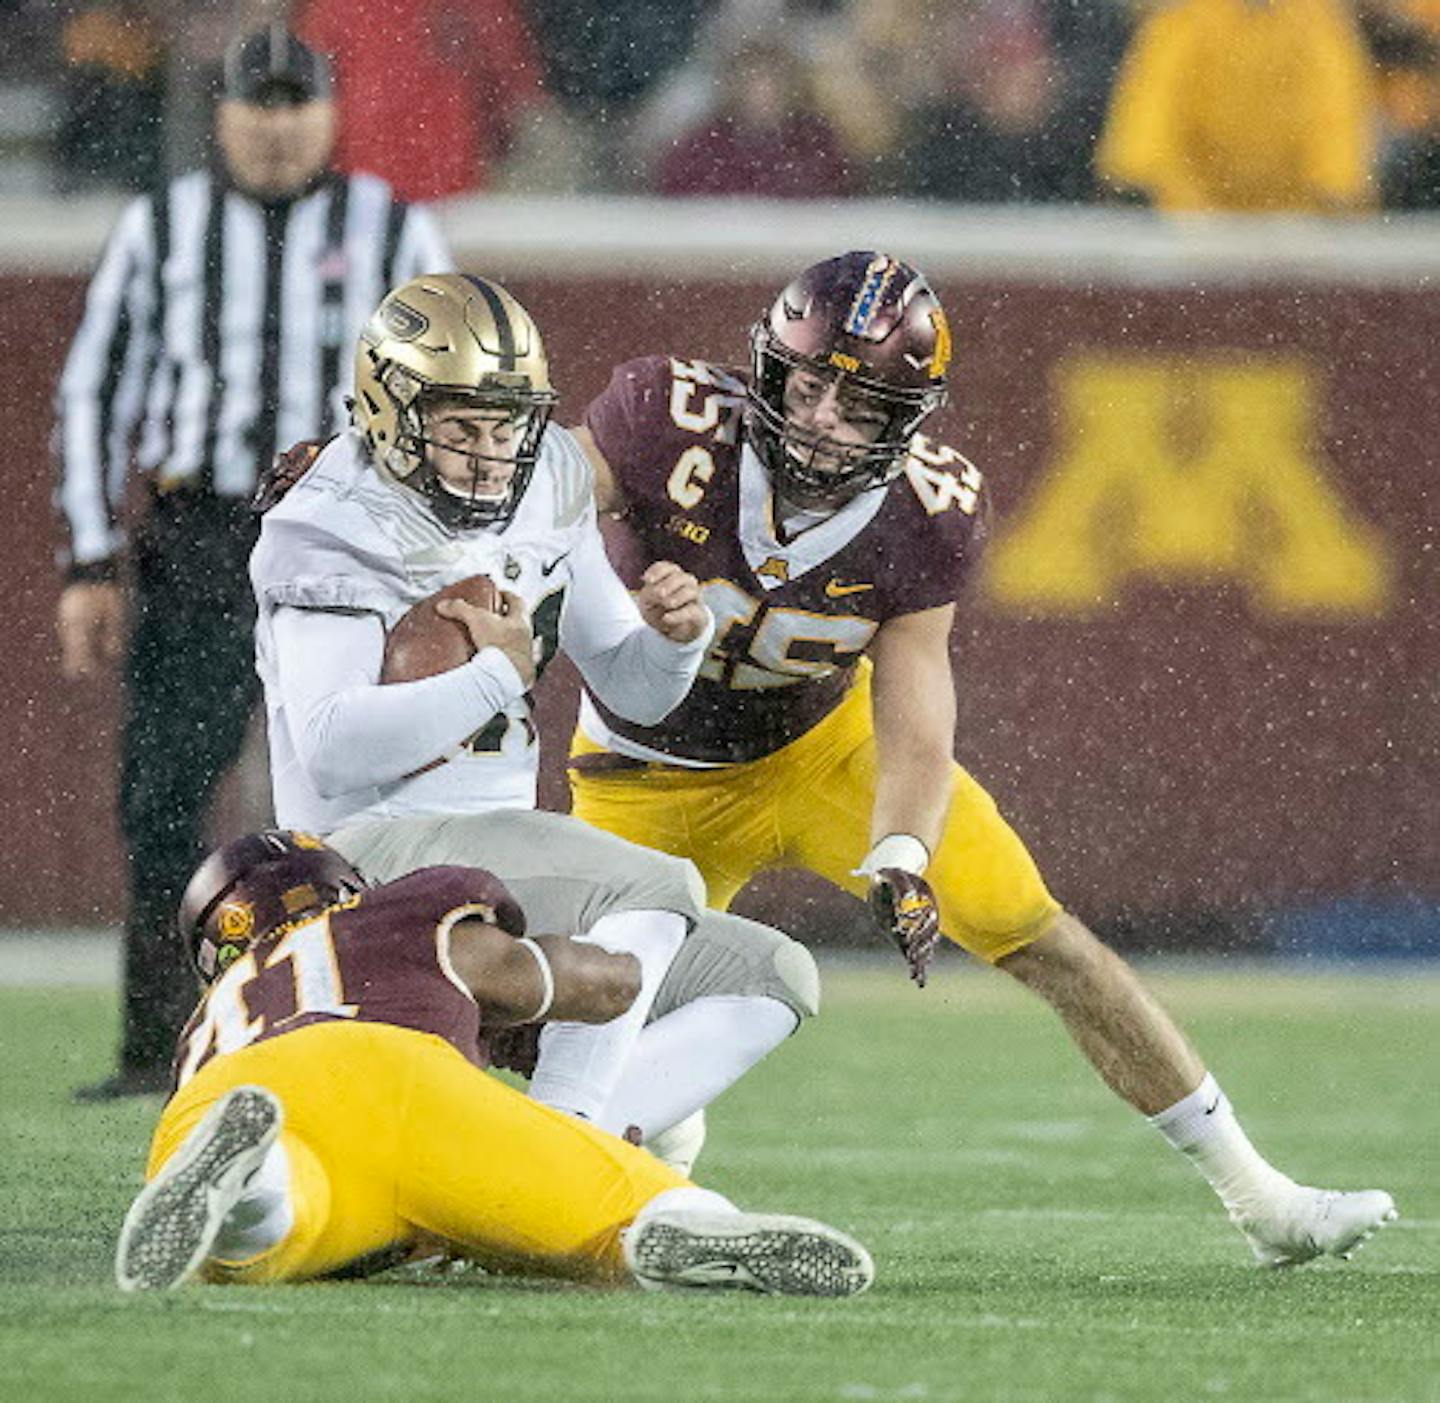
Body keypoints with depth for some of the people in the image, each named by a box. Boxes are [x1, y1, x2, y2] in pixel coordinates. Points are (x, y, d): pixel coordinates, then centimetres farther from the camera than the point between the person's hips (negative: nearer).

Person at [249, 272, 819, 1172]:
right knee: (656, 887, -29)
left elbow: (635, 693, 18)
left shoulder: (545, 495, 10)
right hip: (378, 853, -9)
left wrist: (673, 635, -5)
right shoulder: (332, 536, -12)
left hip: (501, 865, 9)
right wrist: (498, 675, -22)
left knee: (772, 982, -1)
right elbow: (333, 750, -26)